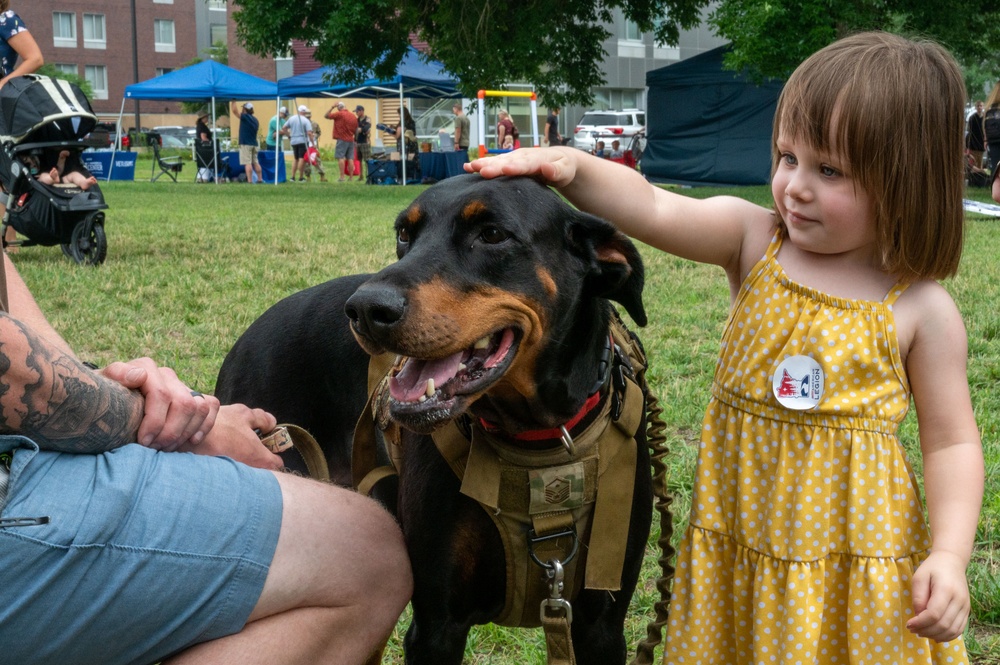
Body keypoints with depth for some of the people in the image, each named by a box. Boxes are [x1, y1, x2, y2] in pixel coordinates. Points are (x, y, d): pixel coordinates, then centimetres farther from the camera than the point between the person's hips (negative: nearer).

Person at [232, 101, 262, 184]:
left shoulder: (245, 117, -10)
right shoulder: (255, 120, 13)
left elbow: (235, 110, -13)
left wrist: (234, 102, 2)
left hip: (245, 144, -8)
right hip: (254, 144, 8)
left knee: (247, 163, -9)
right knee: (255, 162, 13)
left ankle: (250, 181, -14)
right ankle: (260, 179, 14)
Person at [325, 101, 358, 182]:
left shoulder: (339, 114, -9)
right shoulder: (354, 116, 10)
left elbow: (327, 116, -1)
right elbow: (356, 130, 15)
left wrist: (332, 107, 5)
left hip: (342, 139, -6)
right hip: (351, 139, 6)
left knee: (340, 157, -6)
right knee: (350, 158, 5)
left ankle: (342, 177, -14)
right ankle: (351, 177, 5)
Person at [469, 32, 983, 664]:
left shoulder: (921, 311, -9)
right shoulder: (752, 239, -5)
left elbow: (952, 440, -4)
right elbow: (653, 210, -20)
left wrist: (950, 554, -16)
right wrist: (571, 166, -38)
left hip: (853, 551, -2)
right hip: (738, 537, 2)